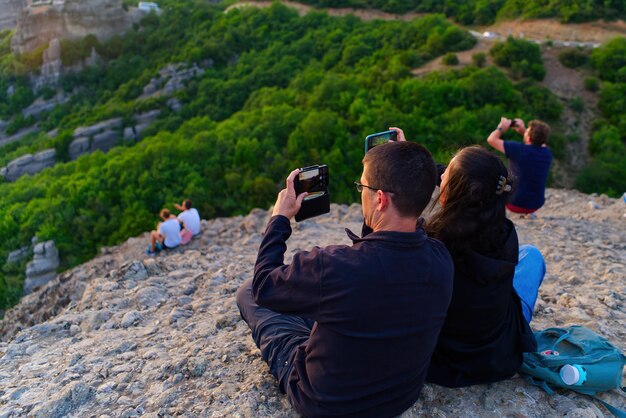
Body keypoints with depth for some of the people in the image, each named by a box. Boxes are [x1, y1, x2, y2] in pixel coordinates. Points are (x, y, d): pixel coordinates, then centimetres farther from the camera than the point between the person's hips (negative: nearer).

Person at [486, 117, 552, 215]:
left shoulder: (519, 149, -23)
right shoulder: (547, 152, -7)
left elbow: (491, 139, -15)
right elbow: (541, 142, 20)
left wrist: (501, 128, 3)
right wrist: (522, 130, 13)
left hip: (516, 204, -5)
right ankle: (529, 213, 34)